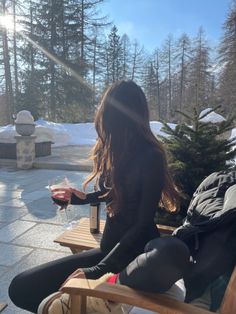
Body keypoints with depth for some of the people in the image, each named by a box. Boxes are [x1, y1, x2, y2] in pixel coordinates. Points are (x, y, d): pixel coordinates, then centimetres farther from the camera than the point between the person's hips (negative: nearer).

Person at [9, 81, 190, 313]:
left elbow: (142, 224, -19)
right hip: (110, 250, 5)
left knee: (174, 253, -41)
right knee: (21, 287, -5)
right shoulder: (113, 151, 3)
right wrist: (84, 198, 23)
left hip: (137, 251, -5)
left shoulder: (150, 156, -17)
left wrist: (97, 271, -21)